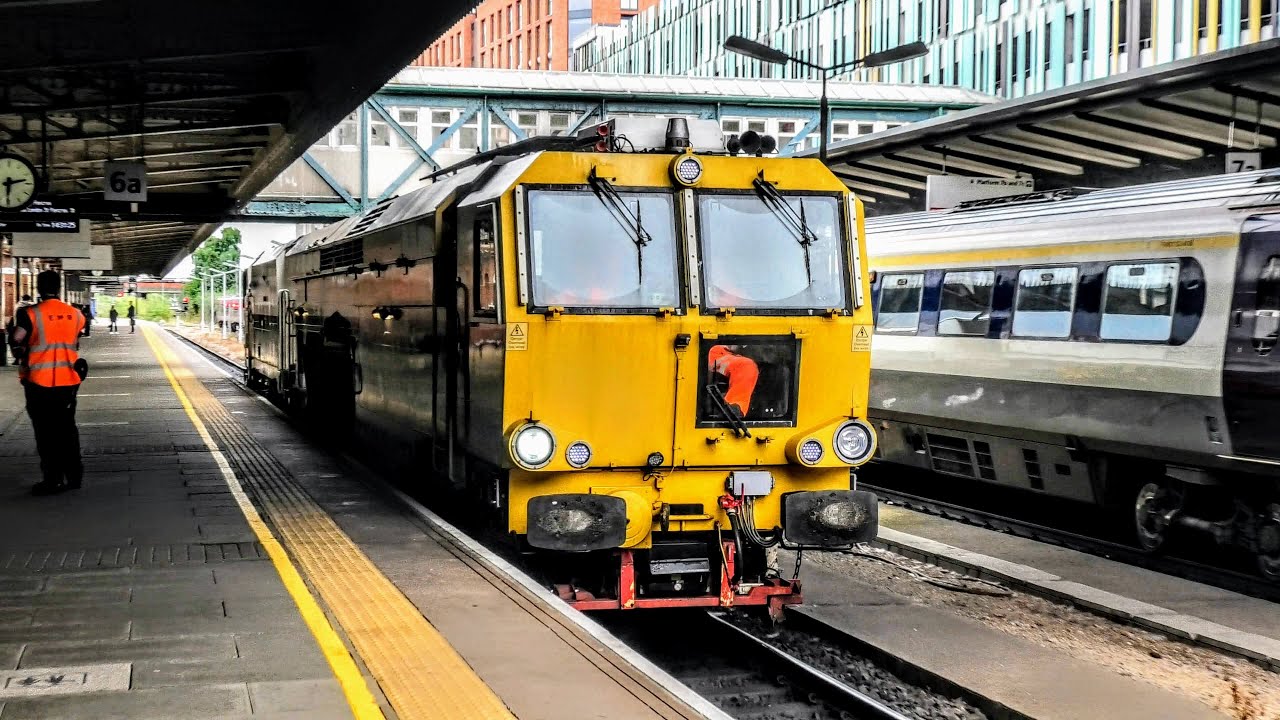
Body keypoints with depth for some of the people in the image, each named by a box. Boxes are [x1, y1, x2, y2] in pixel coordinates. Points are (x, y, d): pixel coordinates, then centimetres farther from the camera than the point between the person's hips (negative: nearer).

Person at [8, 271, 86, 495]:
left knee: (46, 431, 4)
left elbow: (16, 344, -12)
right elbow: (76, 344, 8)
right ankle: (74, 475, 19)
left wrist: (23, 359, 6)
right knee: (67, 427, 16)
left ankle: (53, 480, 6)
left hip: (39, 381, -4)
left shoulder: (30, 314, -12)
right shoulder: (75, 314, 1)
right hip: (68, 380, 4)